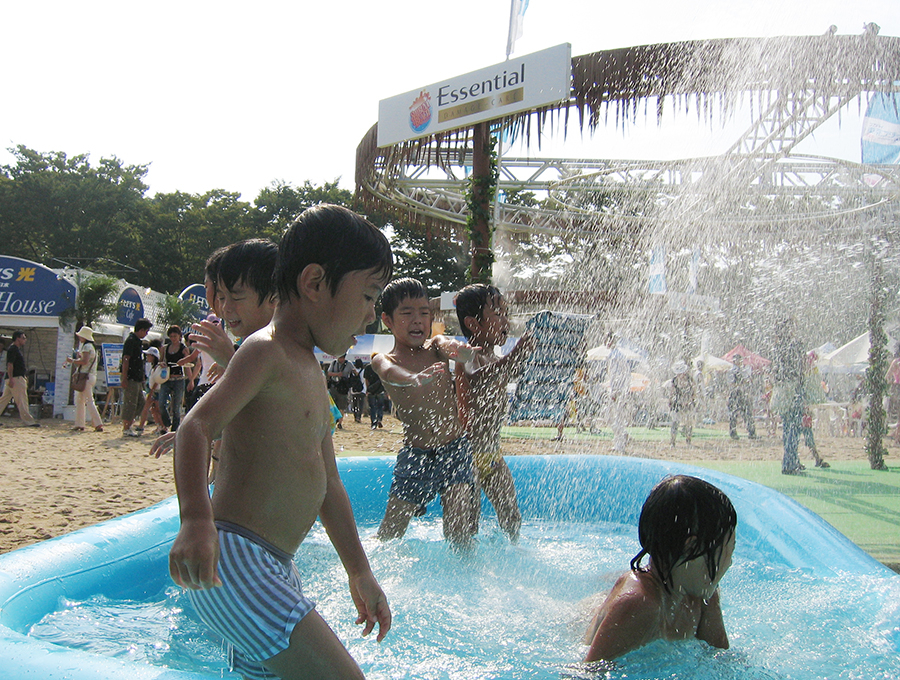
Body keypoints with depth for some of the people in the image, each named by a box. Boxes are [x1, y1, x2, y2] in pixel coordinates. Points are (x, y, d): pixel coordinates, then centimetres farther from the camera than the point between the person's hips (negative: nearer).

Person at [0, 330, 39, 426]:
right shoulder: (12, 349, -11)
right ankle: (28, 421, -6)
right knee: (22, 400, -7)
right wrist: (11, 379, -24)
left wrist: (25, 377, 24)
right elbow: (10, 364, -18)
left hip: (19, 378, 10)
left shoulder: (17, 349, 19)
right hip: (15, 379, -10)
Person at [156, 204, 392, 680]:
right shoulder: (267, 351, -8)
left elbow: (326, 482, 25)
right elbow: (196, 427, -22)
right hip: (232, 557, -10)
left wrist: (359, 573, 28)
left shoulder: (311, 372, 21)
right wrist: (196, 519, -38)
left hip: (274, 568, 10)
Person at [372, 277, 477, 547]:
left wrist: (462, 350, -46)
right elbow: (391, 373, -28)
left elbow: (460, 351, -19)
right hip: (415, 454, -1)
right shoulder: (383, 360, -3)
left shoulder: (436, 347, 5)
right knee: (390, 533, -1)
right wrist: (414, 379, -53)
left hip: (455, 448, 2)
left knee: (459, 530, -6)